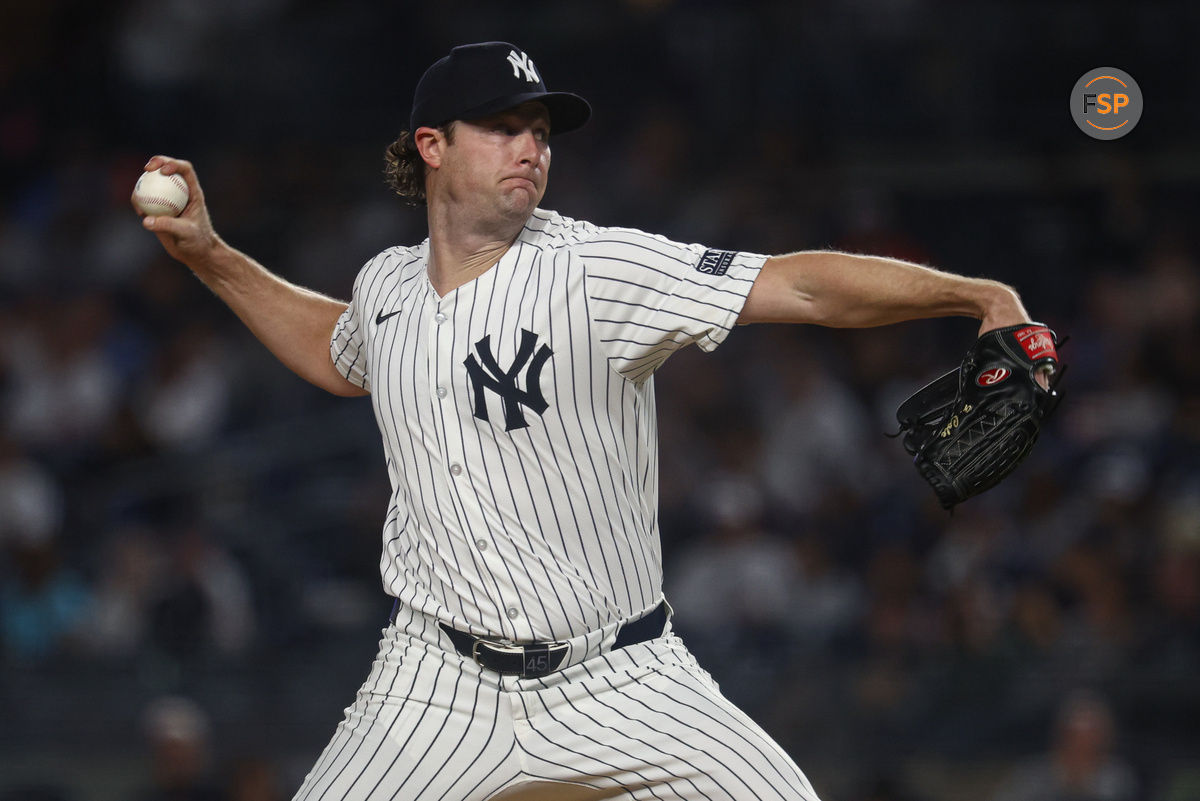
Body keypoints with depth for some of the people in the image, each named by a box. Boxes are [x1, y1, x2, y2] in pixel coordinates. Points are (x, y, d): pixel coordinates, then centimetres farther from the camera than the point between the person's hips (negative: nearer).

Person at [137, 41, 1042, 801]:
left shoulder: (600, 270, -13)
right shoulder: (387, 286, 4)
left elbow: (804, 286, -22)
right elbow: (337, 353, 30)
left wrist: (975, 293, -33)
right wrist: (212, 257, 22)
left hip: (621, 684, -3)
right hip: (440, 685, 3)